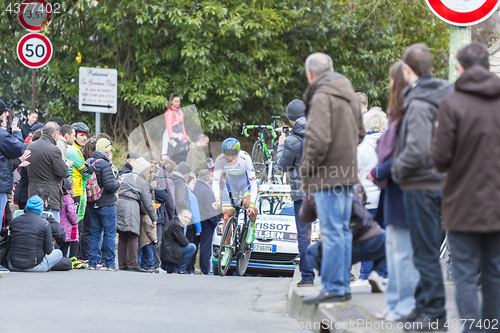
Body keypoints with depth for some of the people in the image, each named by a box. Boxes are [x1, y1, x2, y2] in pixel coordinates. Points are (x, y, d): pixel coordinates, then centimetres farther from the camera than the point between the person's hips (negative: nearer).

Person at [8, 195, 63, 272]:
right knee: (59, 253, 18)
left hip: (13, 266, 3)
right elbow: (48, 251, -8)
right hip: (33, 267, -3)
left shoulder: (14, 221, 2)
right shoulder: (44, 224, -10)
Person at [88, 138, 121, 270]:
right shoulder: (104, 165, -17)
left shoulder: (89, 163, 6)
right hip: (106, 205, -7)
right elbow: (109, 185, -23)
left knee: (94, 234, 11)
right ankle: (110, 263, 3)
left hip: (92, 205, 7)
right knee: (110, 234, 2)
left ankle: (92, 262, 10)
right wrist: (118, 183, -2)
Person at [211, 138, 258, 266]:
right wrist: (217, 198, -41)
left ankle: (252, 225, 1)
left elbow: (253, 181, -34)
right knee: (227, 217, -4)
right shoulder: (220, 160, -28)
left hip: (246, 182, -2)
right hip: (231, 183, 2)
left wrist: (252, 204, -42)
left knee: (248, 204, -32)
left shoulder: (245, 158, -34)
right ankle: (227, 250, 10)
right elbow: (215, 180, -23)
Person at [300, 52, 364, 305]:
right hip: (346, 172, 9)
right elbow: (359, 132, 25)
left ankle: (333, 288, -7)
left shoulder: (321, 97, -14)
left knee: (332, 232, -8)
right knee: (342, 230, 13)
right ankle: (343, 285, 18)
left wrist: (306, 169, -12)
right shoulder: (348, 94, 15)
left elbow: (319, 139, -22)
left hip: (328, 176, -9)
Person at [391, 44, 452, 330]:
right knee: (428, 250, 17)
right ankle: (425, 304, 24)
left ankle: (433, 314, 2)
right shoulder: (445, 96, 8)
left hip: (421, 185, -9)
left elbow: (417, 151, -27)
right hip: (442, 181, 9)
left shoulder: (419, 104, -18)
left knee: (426, 253, -2)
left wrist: (397, 170, -10)